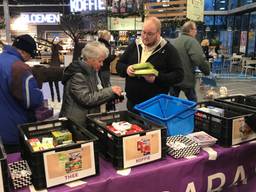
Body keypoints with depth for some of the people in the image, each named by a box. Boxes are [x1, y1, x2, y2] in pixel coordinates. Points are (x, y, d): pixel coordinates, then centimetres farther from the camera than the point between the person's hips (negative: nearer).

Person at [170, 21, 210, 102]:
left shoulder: (175, 41, 13)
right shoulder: (191, 41, -12)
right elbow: (200, 59, -25)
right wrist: (207, 71, -9)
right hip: (186, 79, -7)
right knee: (193, 102, 12)